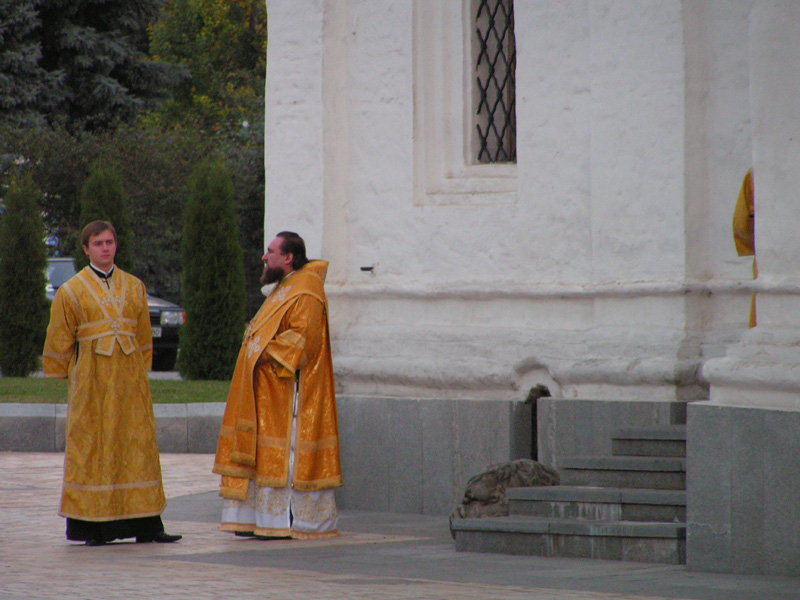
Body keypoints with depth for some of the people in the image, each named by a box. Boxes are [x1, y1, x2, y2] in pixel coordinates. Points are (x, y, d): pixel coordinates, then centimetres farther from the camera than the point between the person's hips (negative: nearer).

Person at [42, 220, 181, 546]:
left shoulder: (134, 287, 12)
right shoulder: (71, 291, 1)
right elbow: (58, 342, 6)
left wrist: (140, 371, 15)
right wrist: (64, 375, 7)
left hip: (129, 379, 3)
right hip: (91, 381, -3)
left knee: (138, 444, 1)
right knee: (90, 446, -3)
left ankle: (146, 525, 2)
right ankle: (92, 527, 0)